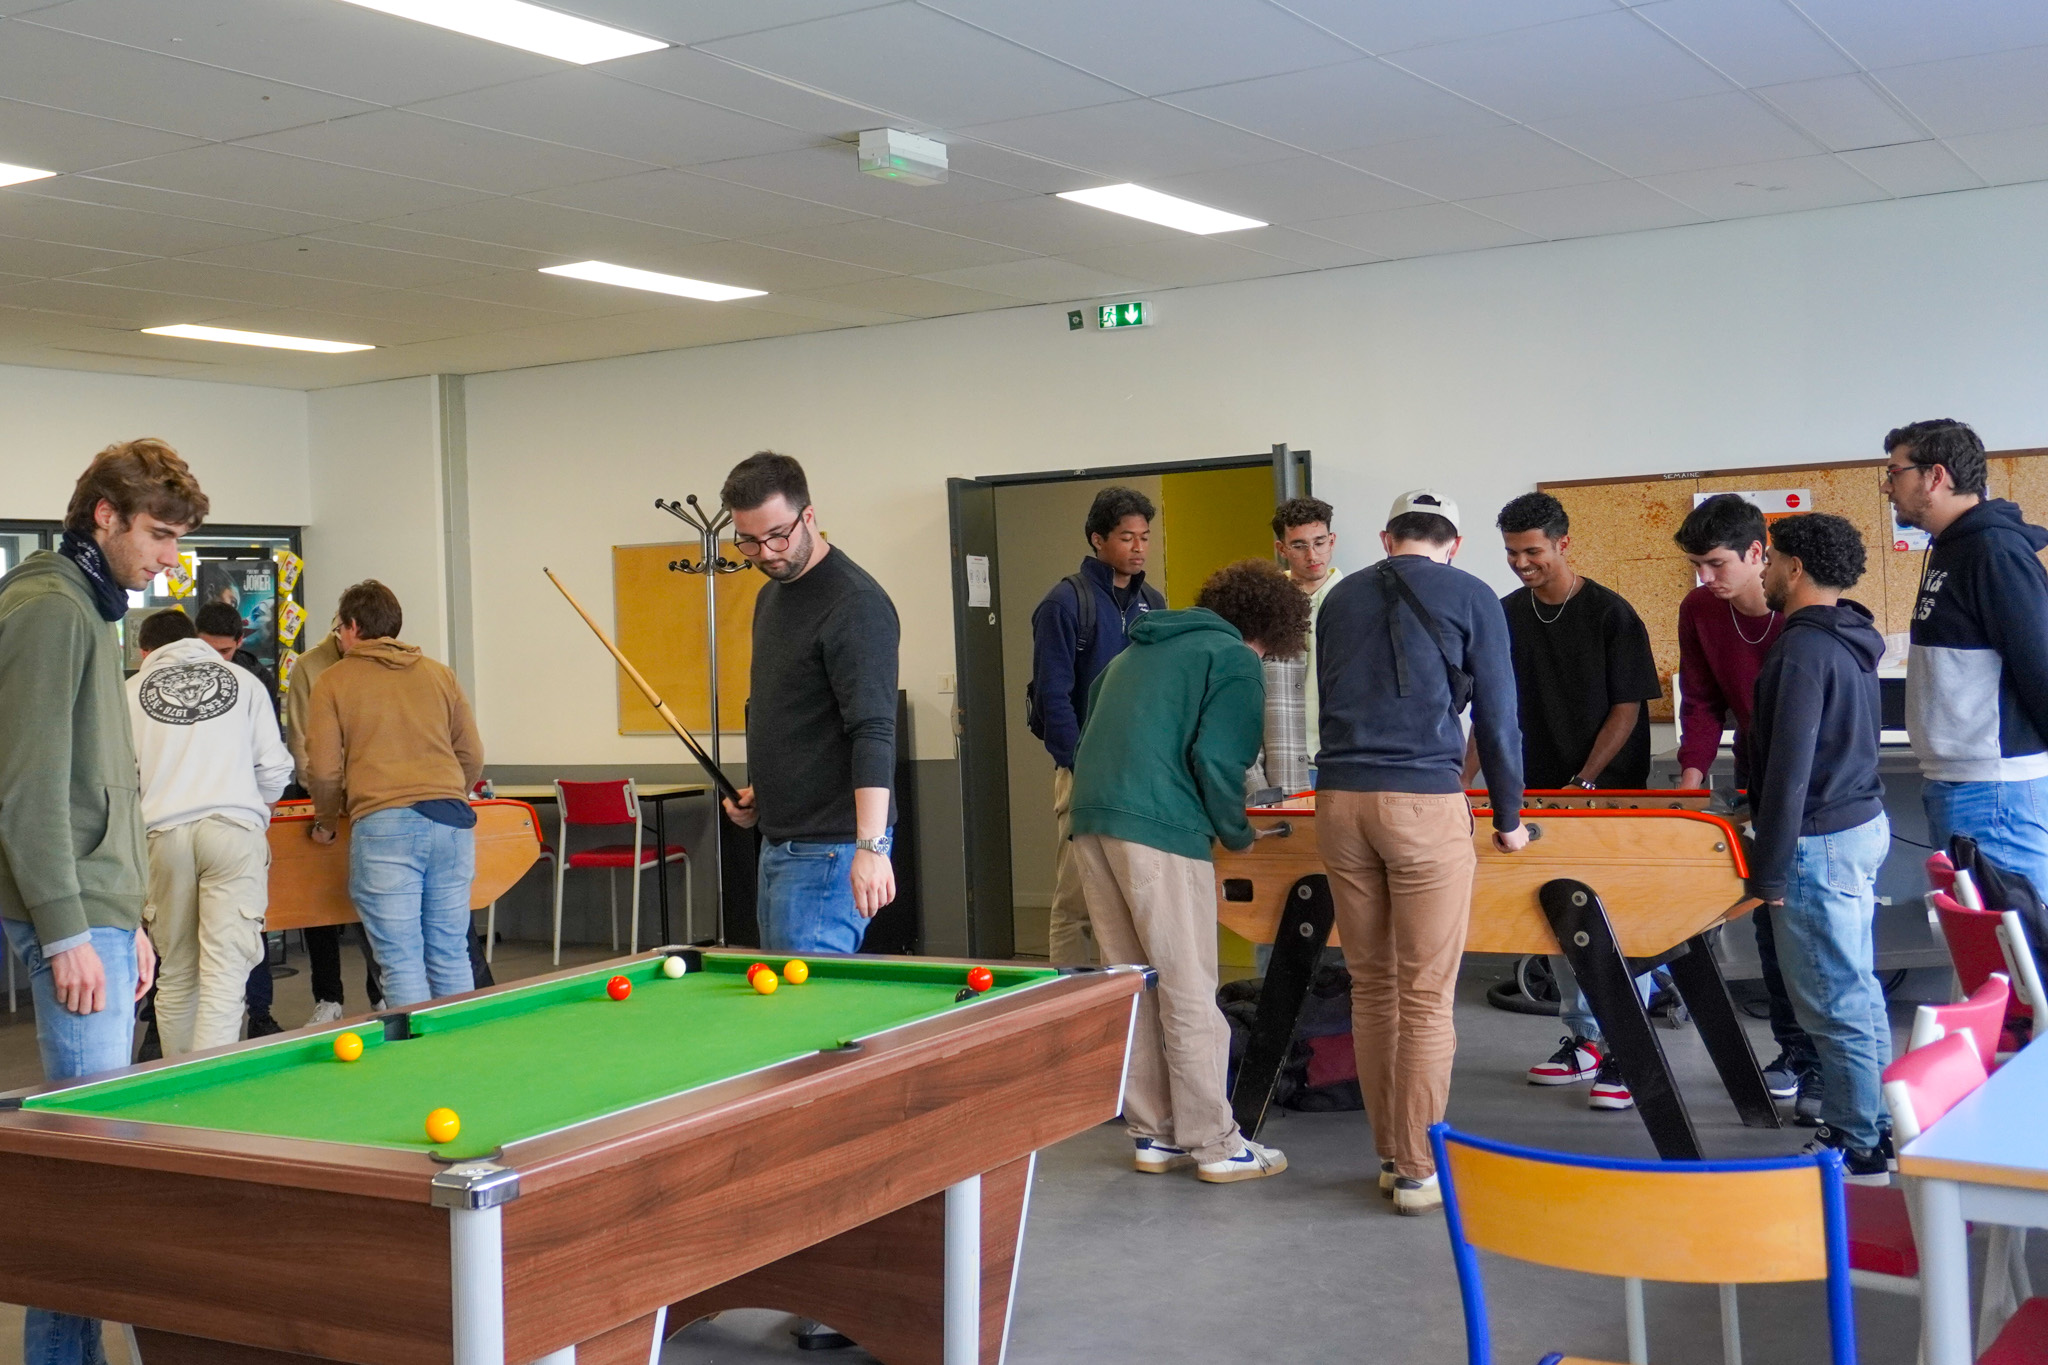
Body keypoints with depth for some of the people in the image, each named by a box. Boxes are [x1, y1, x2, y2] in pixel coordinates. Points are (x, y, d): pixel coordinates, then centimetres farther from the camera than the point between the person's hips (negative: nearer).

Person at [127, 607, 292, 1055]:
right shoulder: (242, 680, 13)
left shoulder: (131, 691, 12)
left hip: (164, 834, 1)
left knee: (175, 974, 11)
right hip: (235, 829, -1)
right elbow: (275, 768, 9)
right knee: (226, 970, -6)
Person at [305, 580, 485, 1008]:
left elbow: (324, 770, 3)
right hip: (451, 824, 4)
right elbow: (472, 756, 17)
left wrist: (326, 822, 21)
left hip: (382, 827, -4)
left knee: (401, 961, -1)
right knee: (451, 956, 9)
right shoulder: (439, 674, 17)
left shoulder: (334, 681, 8)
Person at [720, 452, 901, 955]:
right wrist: (759, 792, 12)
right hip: (778, 839, 10)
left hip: (830, 844, -10)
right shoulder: (771, 596, 15)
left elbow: (873, 731, -24)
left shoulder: (855, 604, -16)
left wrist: (870, 844, -34)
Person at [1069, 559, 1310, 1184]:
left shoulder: (1141, 648, 27)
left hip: (1090, 819, 8)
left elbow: (1090, 715, 25)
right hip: (1158, 827, -8)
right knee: (1189, 991, -1)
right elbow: (1216, 761, -10)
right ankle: (1215, 1144, 5)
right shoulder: (1235, 660, 2)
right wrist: (1238, 833, 6)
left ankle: (1154, 1133, 20)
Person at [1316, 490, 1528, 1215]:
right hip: (1425, 803, -4)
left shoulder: (1340, 598, 16)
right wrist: (1508, 818, 16)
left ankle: (1390, 1156, 19)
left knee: (1370, 987, 12)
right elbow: (1497, 715, 5)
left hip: (1339, 801, 4)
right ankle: (1418, 1171, 4)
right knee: (1426, 997, 1)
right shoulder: (1472, 598, 5)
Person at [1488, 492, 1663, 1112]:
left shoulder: (1610, 613, -9)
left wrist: (1584, 784, -15)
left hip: (1609, 792, -5)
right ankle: (1583, 1039, 22)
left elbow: (1627, 709, -9)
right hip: (1542, 792, 5)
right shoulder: (1509, 614, 6)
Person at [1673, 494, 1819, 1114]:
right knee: (1769, 919, 8)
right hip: (1756, 780, 5)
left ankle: (1825, 1065, -3)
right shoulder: (1699, 611, -4)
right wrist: (1692, 774, -12)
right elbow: (1702, 703, 2)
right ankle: (1791, 1049, 19)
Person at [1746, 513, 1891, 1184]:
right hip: (1864, 824, 10)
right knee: (1858, 990, 18)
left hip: (1822, 843, -10)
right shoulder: (1852, 639, 10)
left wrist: (1769, 872, -18)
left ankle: (1861, 1152, 6)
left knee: (1834, 1004, -2)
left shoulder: (1803, 649, -19)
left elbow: (1790, 768, -22)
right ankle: (1878, 1125, 27)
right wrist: (1763, 808, 22)